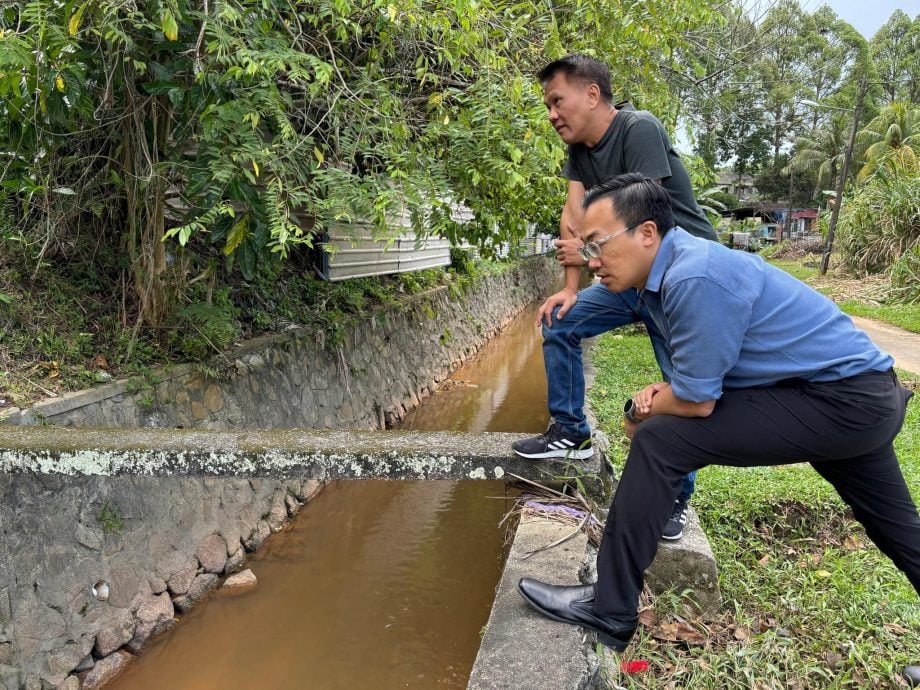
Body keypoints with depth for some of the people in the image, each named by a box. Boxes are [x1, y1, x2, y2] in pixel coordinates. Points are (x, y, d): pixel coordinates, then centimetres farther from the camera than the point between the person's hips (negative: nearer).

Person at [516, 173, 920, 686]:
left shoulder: (695, 277, -26)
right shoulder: (671, 266, 5)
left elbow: (697, 402, -20)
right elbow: (706, 372, 15)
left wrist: (640, 413, -2)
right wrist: (661, 394, -4)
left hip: (842, 401, -10)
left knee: (659, 442, -18)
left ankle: (610, 610, -7)